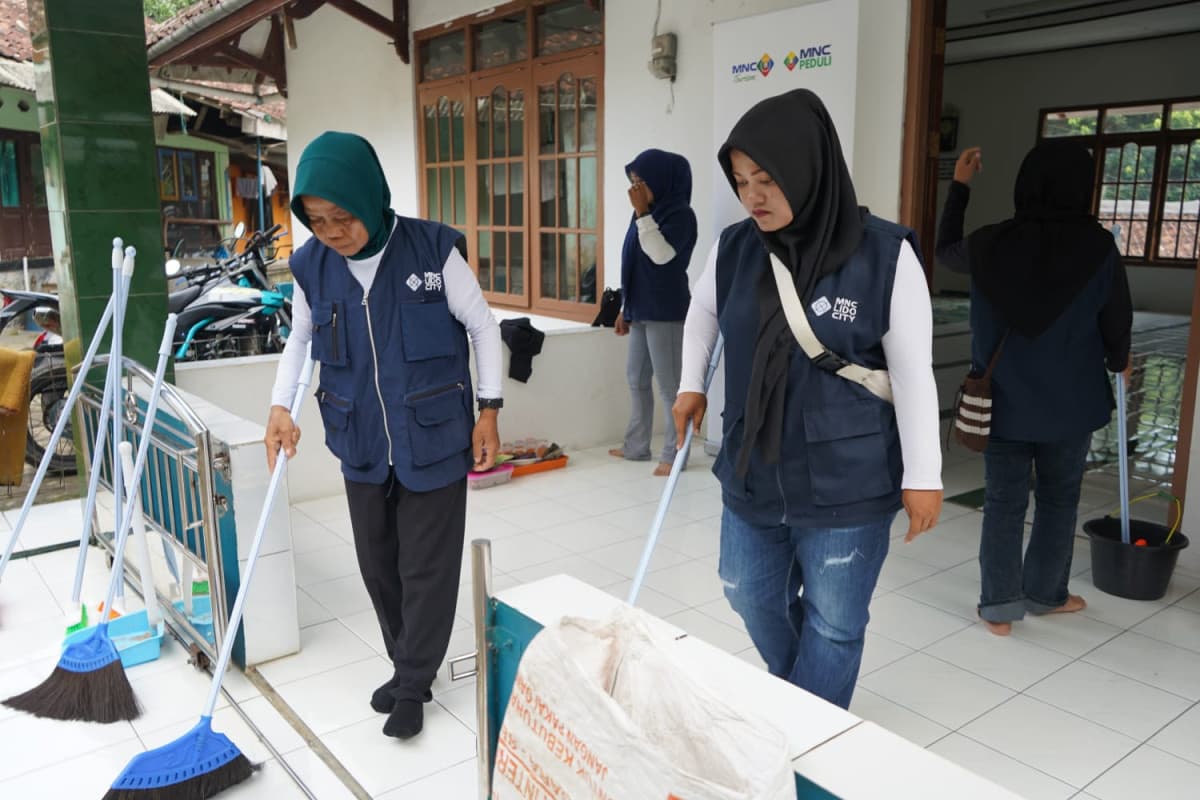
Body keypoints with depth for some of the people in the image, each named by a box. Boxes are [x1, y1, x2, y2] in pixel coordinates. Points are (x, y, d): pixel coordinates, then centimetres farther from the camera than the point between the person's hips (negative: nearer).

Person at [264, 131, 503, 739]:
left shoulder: (433, 249, -15)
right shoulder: (311, 266, -4)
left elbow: (482, 326, -4)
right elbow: (299, 338, 14)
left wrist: (488, 409, -4)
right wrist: (280, 406, 0)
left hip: (433, 440, -4)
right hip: (363, 447, 4)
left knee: (427, 568, 5)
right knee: (378, 566, 15)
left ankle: (413, 686, 24)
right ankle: (406, 666, 37)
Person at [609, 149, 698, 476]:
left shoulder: (680, 213, -11)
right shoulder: (649, 212, 12)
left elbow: (662, 255, -25)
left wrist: (642, 212, -22)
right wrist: (626, 309, 18)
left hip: (665, 313, -9)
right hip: (641, 311, 9)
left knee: (668, 384, -3)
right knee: (636, 380, 14)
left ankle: (673, 454, 5)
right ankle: (637, 447, 24)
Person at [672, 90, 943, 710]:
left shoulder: (884, 254, -15)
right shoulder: (734, 249, -3)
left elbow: (913, 372, -10)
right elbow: (701, 312, 19)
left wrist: (922, 475, -7)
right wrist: (691, 385, 13)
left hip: (846, 486, -5)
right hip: (751, 473, 5)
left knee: (832, 626, 9)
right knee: (752, 598, 21)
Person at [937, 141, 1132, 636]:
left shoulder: (991, 244, -9)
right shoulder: (1098, 248, -12)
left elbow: (945, 251, 14)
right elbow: (1117, 321, -1)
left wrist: (959, 187, 21)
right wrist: (1117, 363, 20)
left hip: (1004, 400, 1)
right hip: (1070, 402, 0)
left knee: (1004, 502, 9)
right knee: (1058, 499, 17)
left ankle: (999, 606, 15)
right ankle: (1045, 593, 31)